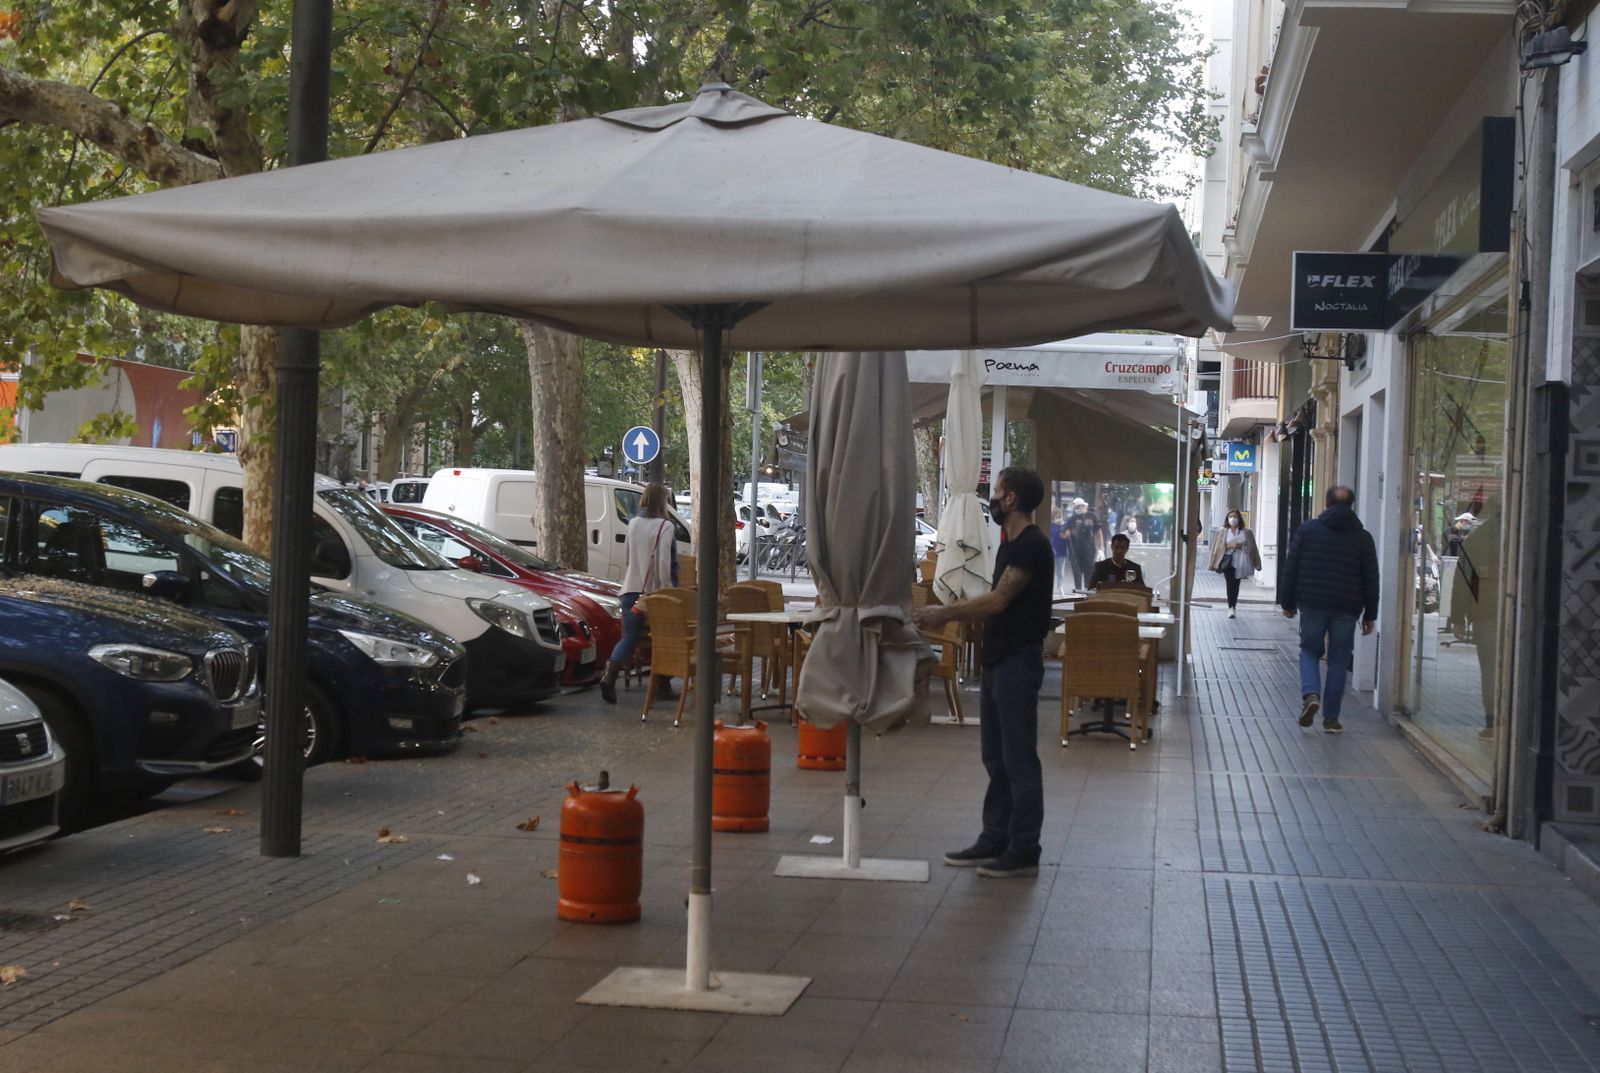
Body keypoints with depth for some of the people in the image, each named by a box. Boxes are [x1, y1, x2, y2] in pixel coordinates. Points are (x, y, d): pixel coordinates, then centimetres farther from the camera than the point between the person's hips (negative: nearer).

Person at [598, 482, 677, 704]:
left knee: (629, 637, 2)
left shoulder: (633, 524, 10)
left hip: (631, 588, 5)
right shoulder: (665, 526, -8)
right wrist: (667, 590, -11)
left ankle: (610, 675, -21)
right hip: (655, 590, -4)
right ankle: (662, 684, 17)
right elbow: (664, 562, -15)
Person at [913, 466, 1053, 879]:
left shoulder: (1032, 545, -15)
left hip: (1018, 661, -10)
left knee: (1019, 759, -5)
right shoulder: (1010, 545, 17)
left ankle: (1024, 851, 1)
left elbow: (998, 600, -20)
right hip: (998, 659, 10)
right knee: (996, 758, 14)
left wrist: (945, 613, -14)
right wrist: (950, 612, 6)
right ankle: (995, 840, 21)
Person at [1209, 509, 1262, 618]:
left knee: (1236, 585, 5)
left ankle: (1233, 606, 18)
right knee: (1230, 584, -12)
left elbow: (1251, 547, 8)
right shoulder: (1223, 532, 7)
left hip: (1240, 562, 1)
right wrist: (1230, 546, -14)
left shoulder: (1246, 532, 7)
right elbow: (1219, 546, 0)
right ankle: (1231, 608, -16)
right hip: (1228, 561, -1)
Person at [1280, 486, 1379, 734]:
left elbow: (1290, 568, 2)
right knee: (1338, 662, 7)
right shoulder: (1363, 537, 4)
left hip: (1312, 604, 0)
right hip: (1346, 608, 0)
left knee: (1309, 651, 14)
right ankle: (1331, 717, 7)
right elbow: (1371, 579, 5)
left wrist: (1287, 602, 9)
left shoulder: (1307, 529, 3)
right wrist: (1369, 615, 11)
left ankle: (1310, 694, -13)